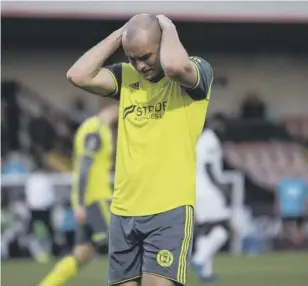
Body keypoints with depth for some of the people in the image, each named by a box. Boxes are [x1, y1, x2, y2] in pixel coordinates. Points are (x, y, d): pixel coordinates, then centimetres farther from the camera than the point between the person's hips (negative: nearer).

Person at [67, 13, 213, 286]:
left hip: (170, 209, -6)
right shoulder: (126, 75, 12)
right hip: (123, 210, 6)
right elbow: (78, 75, -2)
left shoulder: (197, 71, -2)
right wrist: (119, 35, 2)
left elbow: (174, 66, -26)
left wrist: (168, 28, -7)